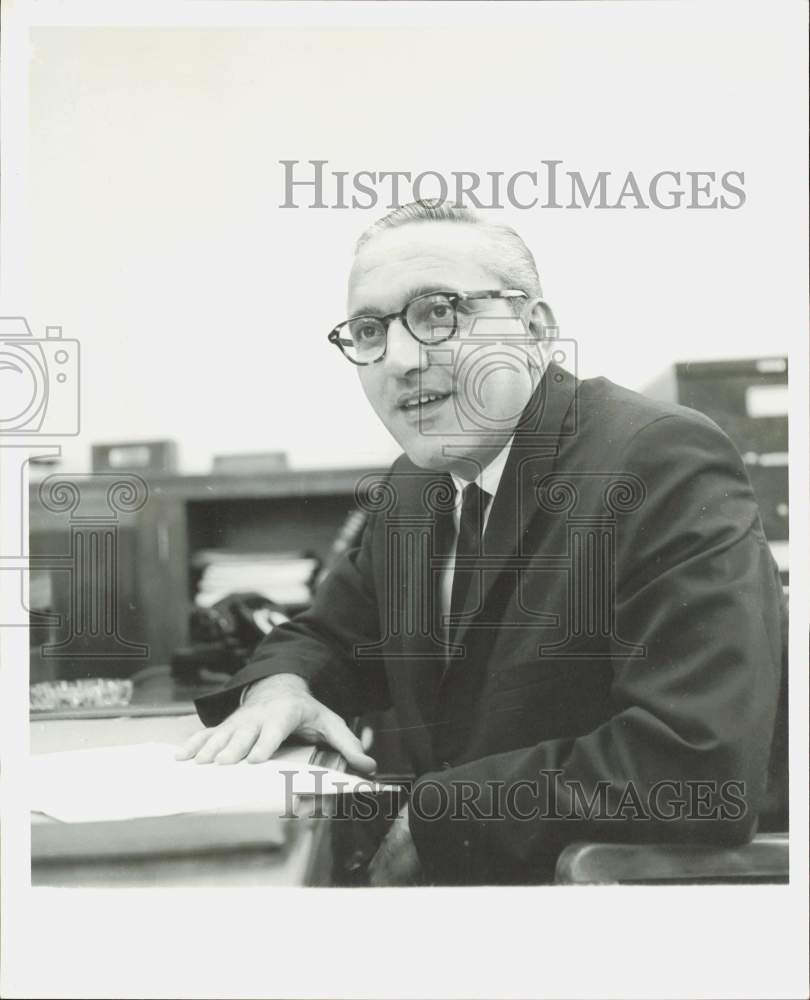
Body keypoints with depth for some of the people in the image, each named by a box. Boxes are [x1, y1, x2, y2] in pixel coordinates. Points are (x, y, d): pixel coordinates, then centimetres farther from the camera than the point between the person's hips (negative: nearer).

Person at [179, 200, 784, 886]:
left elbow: (703, 761, -28)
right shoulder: (410, 490, 6)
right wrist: (280, 683, -7)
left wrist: (436, 813, -20)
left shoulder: (665, 462, -19)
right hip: (450, 872, 7)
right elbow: (331, 636, 18)